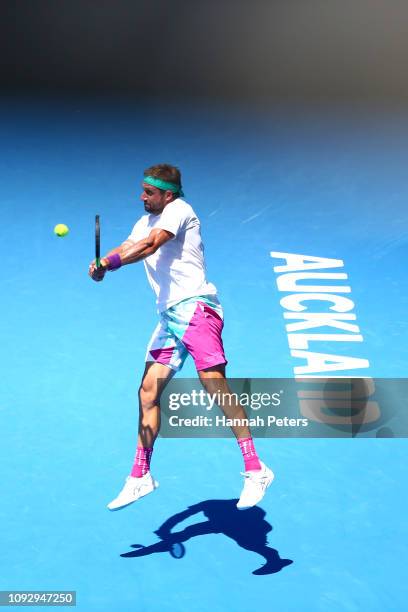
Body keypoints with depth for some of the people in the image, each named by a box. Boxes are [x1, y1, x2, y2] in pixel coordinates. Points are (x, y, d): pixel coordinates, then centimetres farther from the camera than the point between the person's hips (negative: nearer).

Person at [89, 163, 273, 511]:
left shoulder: (179, 210, -3)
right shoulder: (146, 221, 22)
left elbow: (150, 245, -19)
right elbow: (126, 248, 7)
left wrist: (110, 263, -29)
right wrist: (102, 264, -14)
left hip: (195, 307, -8)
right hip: (169, 316, 9)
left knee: (214, 384, -19)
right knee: (148, 391, 6)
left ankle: (255, 470, -17)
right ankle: (141, 476, 17)